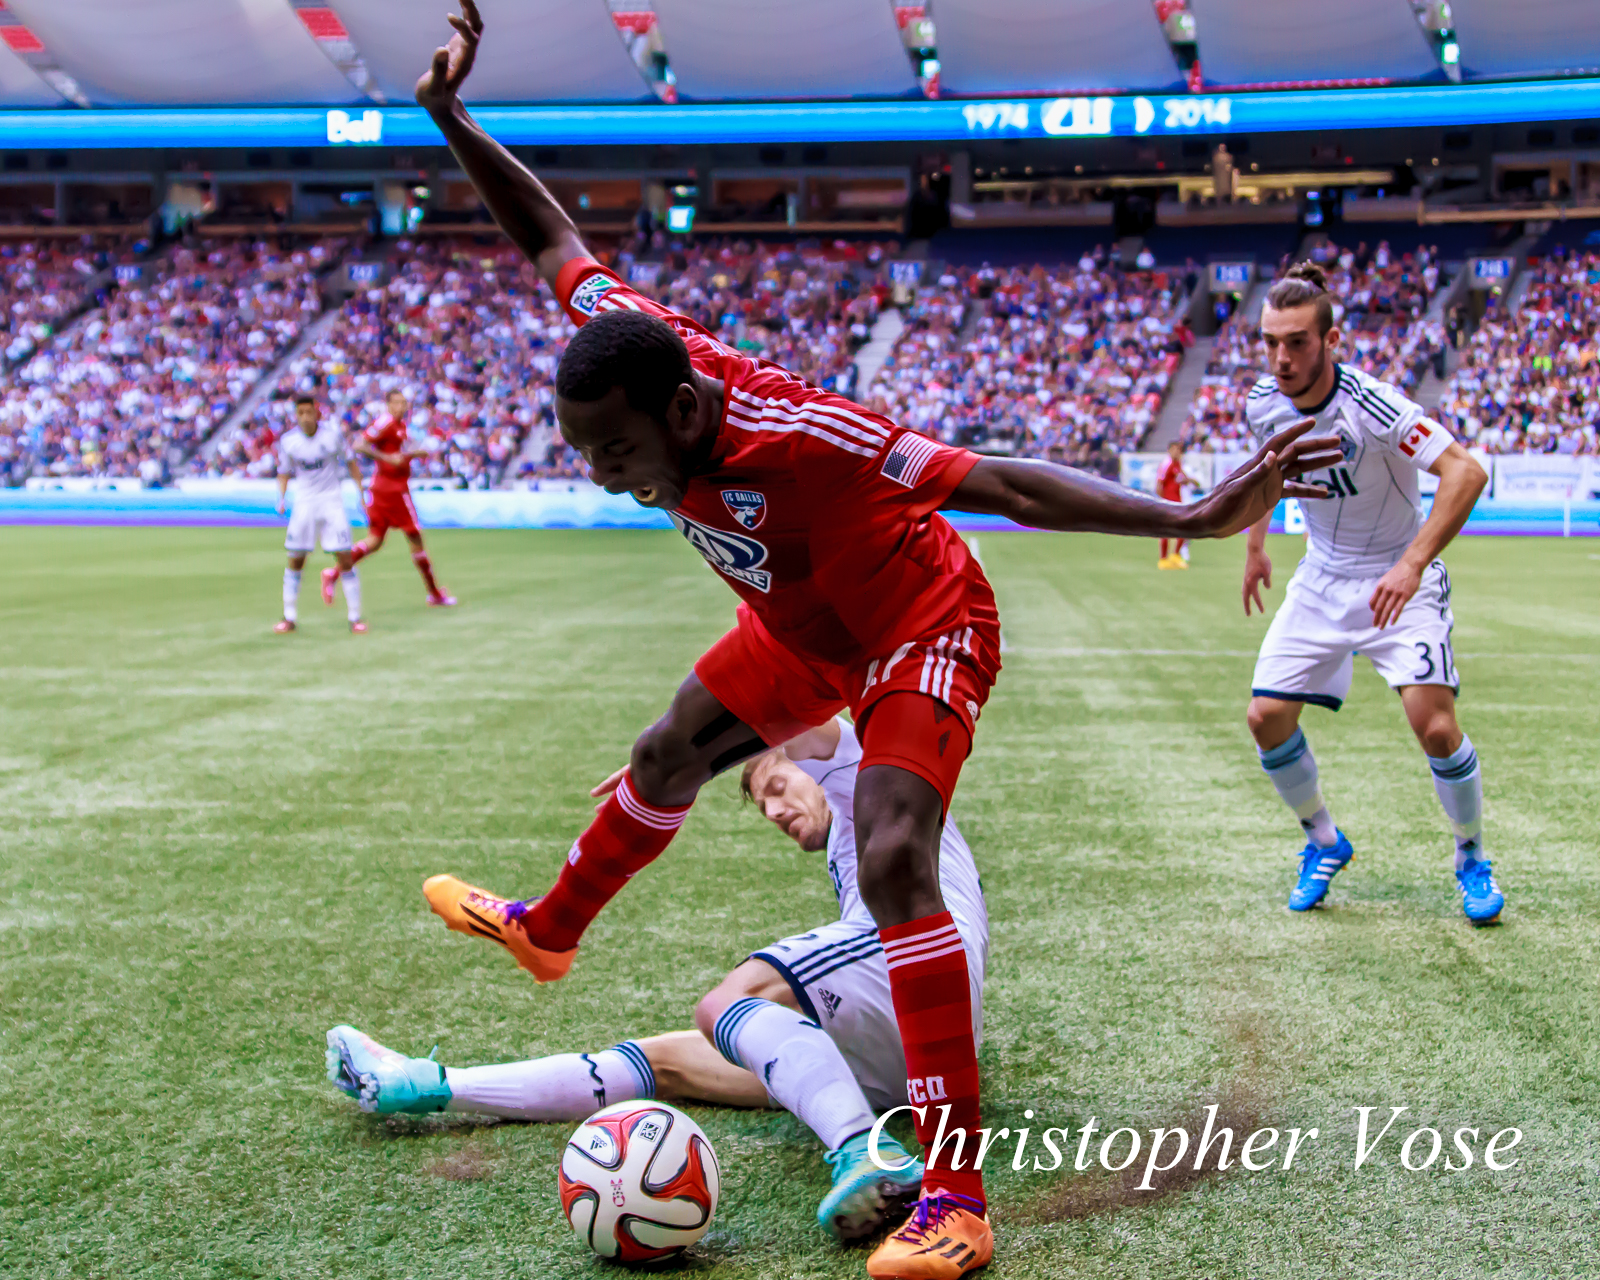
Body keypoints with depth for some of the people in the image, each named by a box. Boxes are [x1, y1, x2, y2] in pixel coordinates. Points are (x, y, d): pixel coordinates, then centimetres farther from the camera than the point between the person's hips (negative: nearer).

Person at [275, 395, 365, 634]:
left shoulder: (333, 434, -7)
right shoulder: (288, 441, -4)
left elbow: (350, 462, 6)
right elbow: (284, 473, 8)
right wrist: (281, 498, -8)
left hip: (332, 501, -1)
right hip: (304, 503, 1)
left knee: (344, 558, -7)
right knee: (295, 560, 1)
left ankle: (355, 617, 2)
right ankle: (289, 617, 13)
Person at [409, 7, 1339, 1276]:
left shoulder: (798, 436, -42)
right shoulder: (632, 358, -22)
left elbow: (1006, 484, -43)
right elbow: (553, 239, -6)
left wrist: (1190, 518, -49)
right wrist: (453, 118, -9)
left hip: (921, 634, -8)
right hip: (802, 632, 8)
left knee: (892, 861, -26)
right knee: (666, 758, 23)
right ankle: (547, 931, 53)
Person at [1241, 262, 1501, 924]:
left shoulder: (1373, 407, -28)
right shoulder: (1264, 403, -8)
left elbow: (1467, 472, -36)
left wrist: (1412, 565, -43)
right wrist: (1255, 545, 19)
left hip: (1399, 579, -5)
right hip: (1322, 577, 5)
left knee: (1435, 726, -17)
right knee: (1268, 718, -4)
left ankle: (1472, 858, 11)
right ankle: (1324, 842, 22)